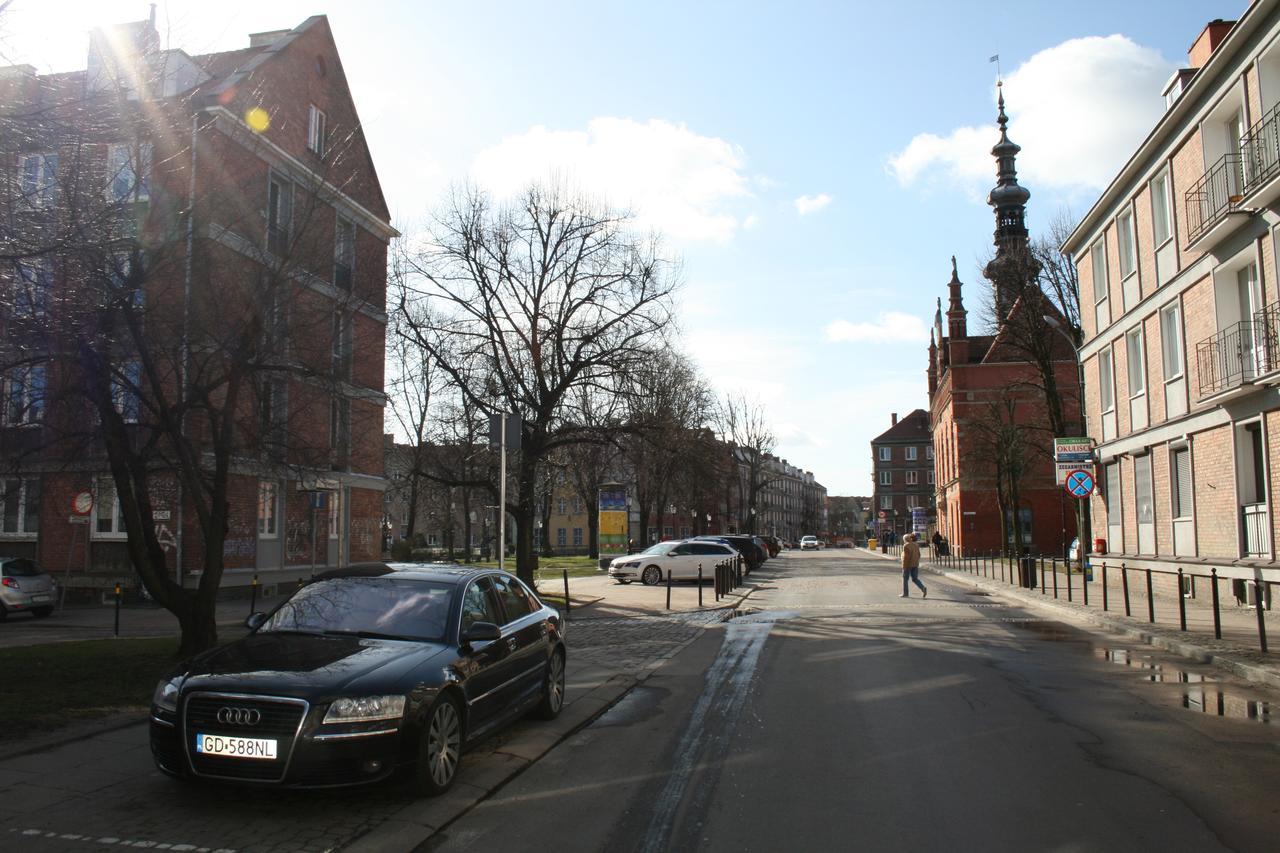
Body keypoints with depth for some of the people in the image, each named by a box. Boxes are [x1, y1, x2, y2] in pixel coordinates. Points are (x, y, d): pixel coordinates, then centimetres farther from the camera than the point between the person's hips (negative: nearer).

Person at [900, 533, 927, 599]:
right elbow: (918, 555, 12)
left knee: (905, 579, 4)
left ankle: (905, 594, 8)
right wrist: (916, 562, 19)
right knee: (915, 579, 10)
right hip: (915, 564, 7)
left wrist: (904, 566, -16)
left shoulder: (906, 546, -13)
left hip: (908, 564, -7)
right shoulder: (916, 545, 10)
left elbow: (906, 556, -18)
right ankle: (923, 588, -10)